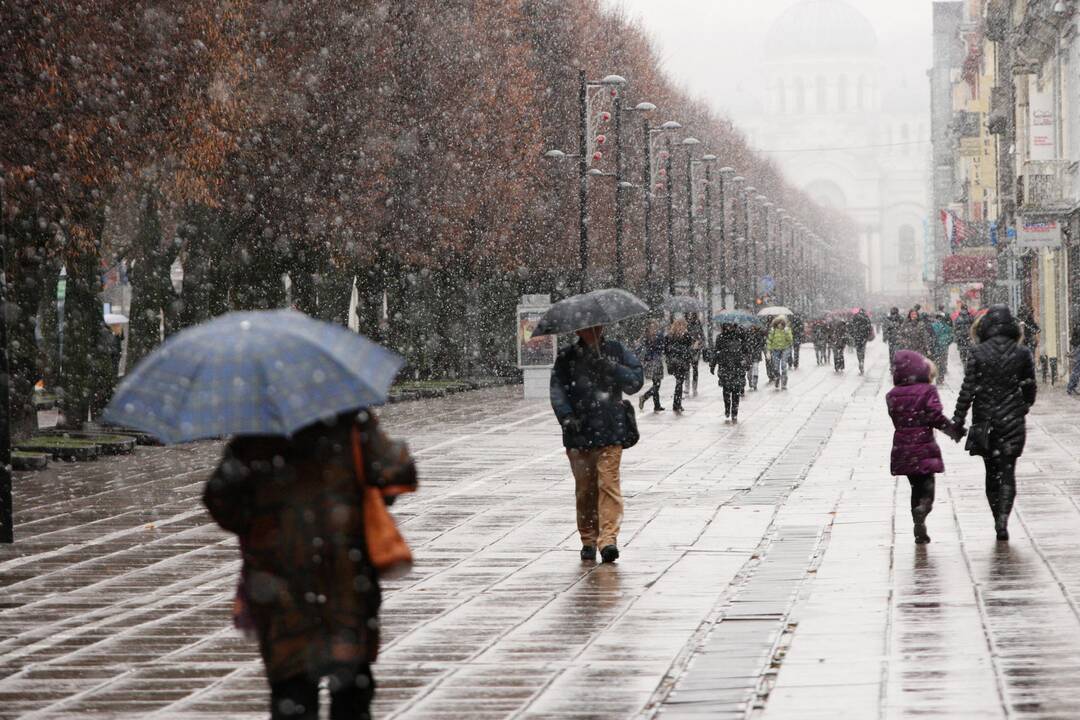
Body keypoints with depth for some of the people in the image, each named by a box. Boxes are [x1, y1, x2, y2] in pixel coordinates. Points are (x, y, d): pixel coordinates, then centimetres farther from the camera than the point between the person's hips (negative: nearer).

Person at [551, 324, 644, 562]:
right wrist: (566, 417, -16)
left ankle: (608, 538, -18)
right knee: (584, 490, 6)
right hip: (579, 433, 1)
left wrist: (610, 368, -12)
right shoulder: (567, 357, 7)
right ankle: (588, 540, 19)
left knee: (608, 484, -13)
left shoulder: (615, 351, 9)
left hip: (610, 433, -1)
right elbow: (557, 390, 0)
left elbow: (636, 381, 3)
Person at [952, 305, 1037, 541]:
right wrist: (1024, 408, 24)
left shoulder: (978, 353, -8)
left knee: (992, 472, 14)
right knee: (1007, 472, 3)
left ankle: (998, 519, 15)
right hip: (1013, 423, 0)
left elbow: (968, 389, -8)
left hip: (984, 422, 0)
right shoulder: (1022, 353, -5)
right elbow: (1030, 388, 4)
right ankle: (1003, 519, -14)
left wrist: (958, 420, -2)